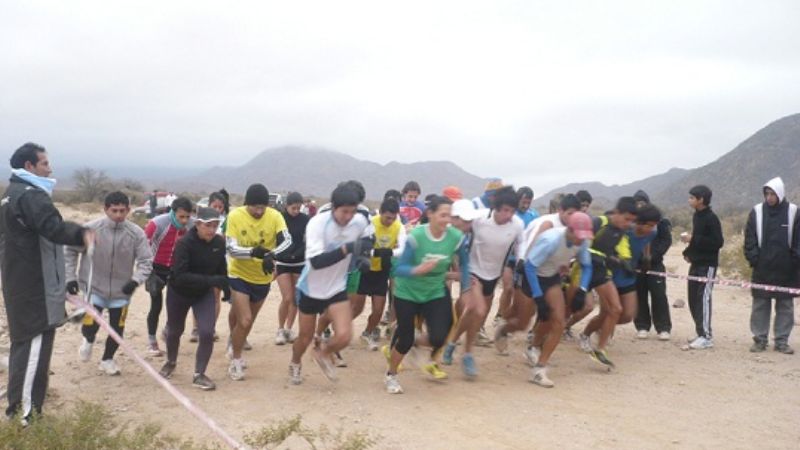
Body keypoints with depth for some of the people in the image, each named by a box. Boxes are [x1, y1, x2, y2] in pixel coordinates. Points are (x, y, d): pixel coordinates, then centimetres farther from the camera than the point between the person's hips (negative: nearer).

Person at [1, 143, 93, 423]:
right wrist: (81, 233, -52)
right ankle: (24, 409, -4)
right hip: (35, 285, -11)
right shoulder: (31, 195, -15)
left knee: (24, 340, 19)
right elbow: (52, 227, -34)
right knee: (35, 342, -7)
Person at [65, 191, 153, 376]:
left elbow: (146, 260, -10)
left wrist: (136, 280, -26)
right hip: (94, 287, -1)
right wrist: (70, 277, -5)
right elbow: (70, 251, -2)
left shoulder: (136, 233, -14)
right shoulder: (91, 229, -15)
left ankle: (107, 359, 35)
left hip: (121, 290, 1)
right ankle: (88, 340, 31)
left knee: (117, 328, 8)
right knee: (90, 324, -7)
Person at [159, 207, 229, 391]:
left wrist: (225, 286, 10)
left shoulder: (219, 242, -16)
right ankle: (171, 362, 48)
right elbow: (179, 276, -36)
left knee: (207, 333, -12)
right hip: (179, 293, -2)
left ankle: (199, 374, 5)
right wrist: (210, 280, -42)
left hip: (205, 293, 2)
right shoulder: (185, 243, -29)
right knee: (174, 331, 18)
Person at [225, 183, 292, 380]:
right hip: (239, 275, -3)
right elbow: (231, 249, -22)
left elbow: (287, 241, -27)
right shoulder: (235, 216, -18)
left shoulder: (275, 216, -15)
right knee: (244, 321, -11)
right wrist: (253, 252, -40)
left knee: (247, 320, 20)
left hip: (263, 278, 3)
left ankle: (234, 345, 48)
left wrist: (272, 255, -45)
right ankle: (236, 361, 11)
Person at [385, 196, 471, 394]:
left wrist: (466, 285, 4)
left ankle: (415, 343, 25)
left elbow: (464, 261, 5)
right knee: (405, 339, 1)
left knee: (438, 338, -11)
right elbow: (399, 269, -24)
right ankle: (391, 376, 29)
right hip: (407, 293, -3)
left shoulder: (456, 237, -16)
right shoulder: (415, 236, -25)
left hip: (435, 294, 3)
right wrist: (418, 270, -41)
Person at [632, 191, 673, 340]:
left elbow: (667, 240, -3)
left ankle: (663, 328, 3)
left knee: (659, 296, -4)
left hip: (655, 264, -1)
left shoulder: (659, 220, 0)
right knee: (640, 297, 4)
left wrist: (653, 255, -14)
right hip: (636, 265, 1)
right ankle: (642, 326, 14)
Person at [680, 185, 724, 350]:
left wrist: (693, 240, -20)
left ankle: (706, 337, -8)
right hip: (696, 263, 8)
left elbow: (718, 242, -19)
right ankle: (702, 334, 17)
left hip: (708, 265, -8)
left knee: (703, 298, -10)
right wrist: (688, 252, 6)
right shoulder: (696, 216, 12)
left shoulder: (711, 218, -13)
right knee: (693, 299, 9)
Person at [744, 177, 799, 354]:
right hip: (762, 269, 0)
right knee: (760, 305, 4)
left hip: (786, 270, 0)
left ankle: (782, 341, 15)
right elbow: (750, 239, 2)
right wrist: (753, 258, -6)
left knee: (785, 306, 6)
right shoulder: (757, 211, 1)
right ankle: (760, 339, 13)